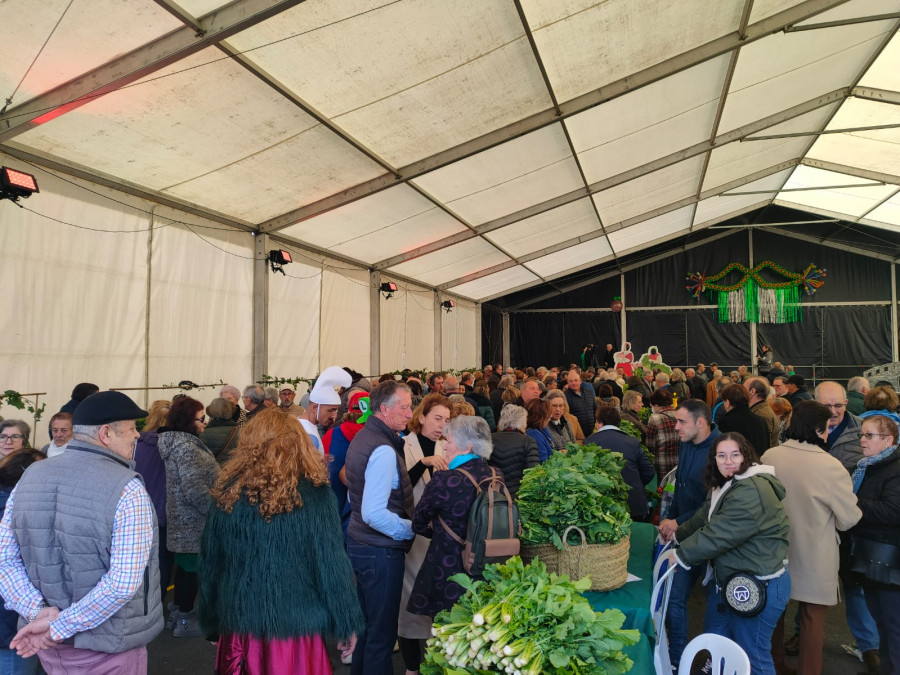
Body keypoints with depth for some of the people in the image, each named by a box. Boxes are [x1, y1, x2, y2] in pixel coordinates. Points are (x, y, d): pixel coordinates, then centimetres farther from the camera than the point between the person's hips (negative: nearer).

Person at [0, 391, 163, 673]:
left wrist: (38, 611, -10)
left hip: (50, 646, 6)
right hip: (109, 646, -6)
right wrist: (59, 627, -15)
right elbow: (123, 584, -26)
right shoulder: (126, 489, -21)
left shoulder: (30, 477, -1)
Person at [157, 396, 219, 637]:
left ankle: (180, 611, 32)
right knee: (192, 567, 2)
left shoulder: (179, 441, 9)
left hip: (183, 518, 10)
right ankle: (185, 621, 14)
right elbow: (195, 489, -27)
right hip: (193, 521, -10)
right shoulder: (185, 447, -23)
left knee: (184, 565, 19)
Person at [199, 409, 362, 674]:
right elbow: (332, 565, -10)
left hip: (238, 622, 3)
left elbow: (209, 561, 5)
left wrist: (213, 622, 17)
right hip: (294, 625, -3)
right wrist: (347, 624, 1)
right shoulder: (313, 494, -13)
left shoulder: (228, 491, -3)